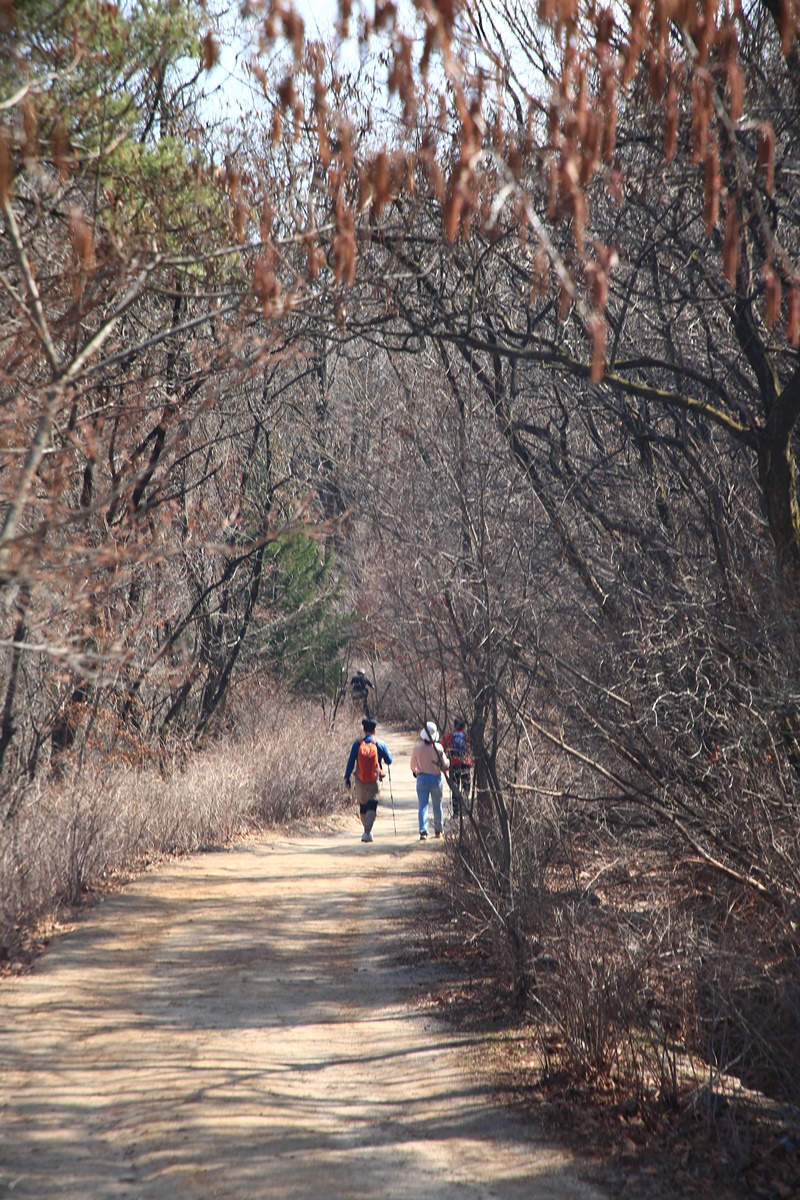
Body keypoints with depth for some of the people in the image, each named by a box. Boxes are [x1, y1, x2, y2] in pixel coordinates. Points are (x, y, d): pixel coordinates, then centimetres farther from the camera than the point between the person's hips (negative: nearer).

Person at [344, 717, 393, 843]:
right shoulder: (380, 744, -3)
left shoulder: (357, 744, -2)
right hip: (375, 780, -2)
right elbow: (389, 761, 7)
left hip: (359, 780, 2)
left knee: (362, 806, 16)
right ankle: (367, 832, -18)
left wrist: (347, 777, 8)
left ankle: (367, 830, 27)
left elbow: (351, 762, 0)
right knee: (372, 807, -3)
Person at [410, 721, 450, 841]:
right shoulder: (438, 747, -11)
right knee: (437, 806, 14)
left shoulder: (417, 748, -5)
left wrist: (415, 772, 30)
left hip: (422, 779, 0)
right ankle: (439, 830, 25)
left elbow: (413, 766, 8)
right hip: (436, 779, 0)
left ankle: (423, 830, -18)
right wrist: (447, 760, 15)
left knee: (423, 806, -2)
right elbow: (445, 765, -8)